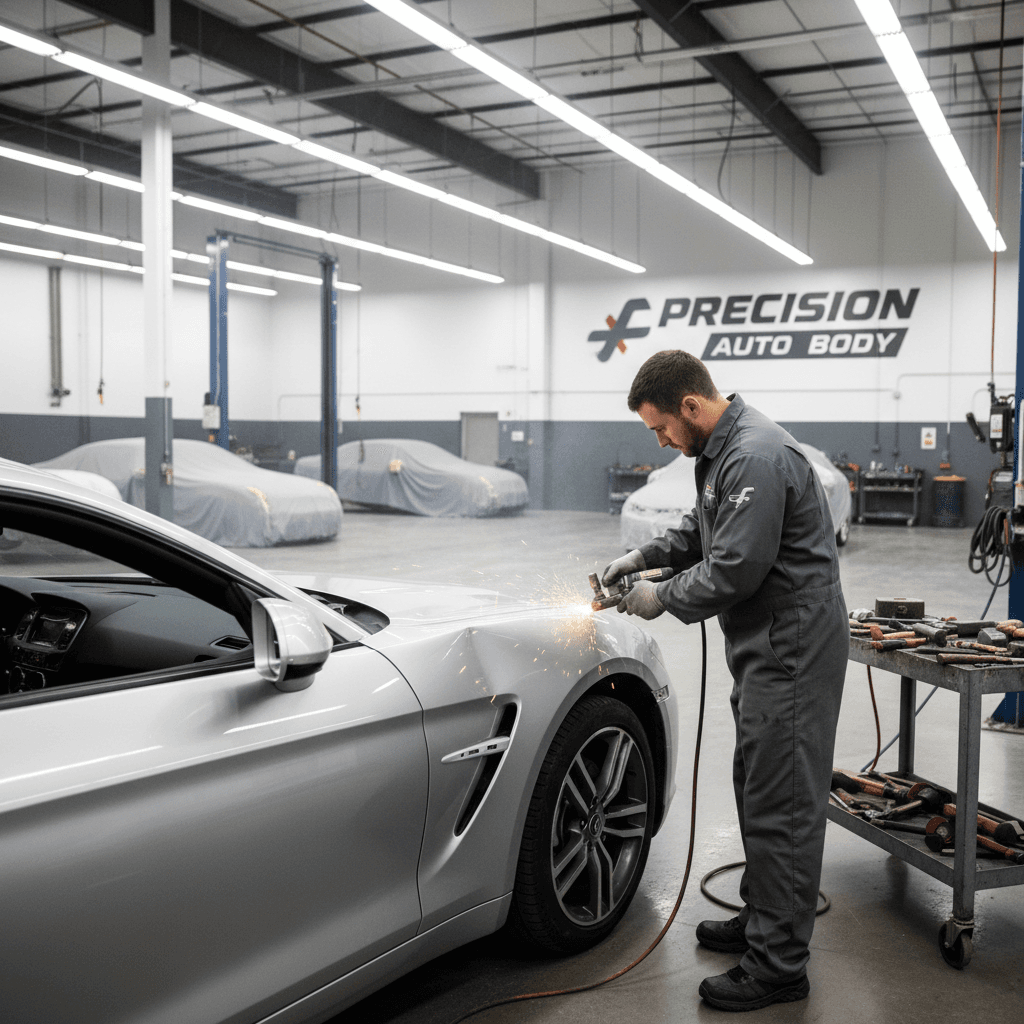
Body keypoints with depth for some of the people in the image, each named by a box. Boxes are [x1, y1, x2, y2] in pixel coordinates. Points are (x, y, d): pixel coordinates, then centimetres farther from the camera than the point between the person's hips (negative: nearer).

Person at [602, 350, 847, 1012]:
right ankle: (762, 920, 36)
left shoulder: (756, 458, -23)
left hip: (793, 651, -11)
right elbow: (704, 531, 24)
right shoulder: (724, 448, 11)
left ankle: (779, 967, 7)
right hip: (768, 646, 11)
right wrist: (645, 556, 10)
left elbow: (734, 571, -25)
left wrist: (661, 598, -11)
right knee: (757, 788, 20)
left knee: (781, 806, -4)